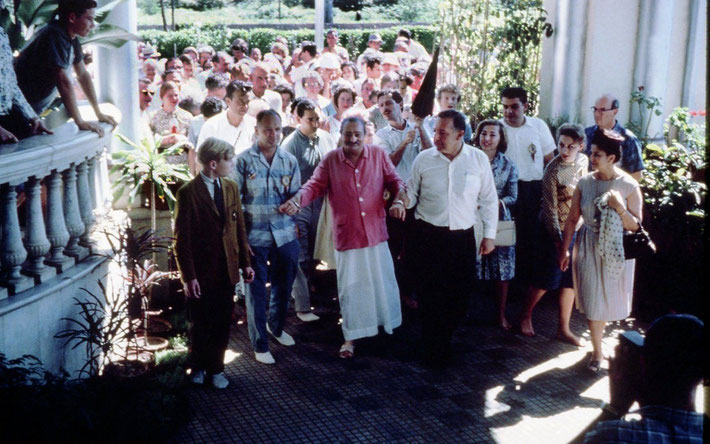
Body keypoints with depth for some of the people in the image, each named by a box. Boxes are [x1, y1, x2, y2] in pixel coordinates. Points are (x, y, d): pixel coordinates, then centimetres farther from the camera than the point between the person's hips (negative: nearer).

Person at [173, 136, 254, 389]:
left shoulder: (231, 188, 5)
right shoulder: (188, 193, -13)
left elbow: (240, 228, 10)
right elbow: (182, 239, -12)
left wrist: (245, 262, 7)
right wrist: (188, 276, -14)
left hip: (227, 270, 4)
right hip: (201, 272, -4)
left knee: (222, 322, 10)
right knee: (200, 324, 11)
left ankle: (216, 368, 26)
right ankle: (198, 366, 32)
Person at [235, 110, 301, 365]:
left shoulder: (290, 161, 6)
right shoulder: (243, 160, -4)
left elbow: (295, 196, 11)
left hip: (285, 235, 4)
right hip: (255, 236, -4)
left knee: (284, 286, 16)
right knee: (257, 290, 3)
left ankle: (276, 326, 43)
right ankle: (260, 345, 16)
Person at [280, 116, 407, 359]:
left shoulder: (379, 155, 0)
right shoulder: (330, 160, -2)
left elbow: (394, 181, 4)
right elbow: (314, 185, -4)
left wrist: (400, 199, -16)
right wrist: (297, 200, -23)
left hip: (376, 232, 1)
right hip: (346, 235, -1)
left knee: (383, 282, 12)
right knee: (350, 287, 9)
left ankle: (389, 326, 35)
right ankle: (351, 337, 23)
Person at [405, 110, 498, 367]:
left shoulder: (479, 159, 0)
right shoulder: (424, 159, -1)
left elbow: (488, 199, 7)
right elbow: (411, 194, 8)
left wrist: (489, 235, 7)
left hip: (462, 238, 1)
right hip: (427, 237, -1)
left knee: (460, 294, 5)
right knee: (430, 296, 2)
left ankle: (445, 339, 29)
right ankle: (433, 351, 19)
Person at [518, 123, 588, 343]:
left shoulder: (583, 161, 1)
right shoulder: (553, 169, -18)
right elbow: (550, 208, -18)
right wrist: (558, 239, -20)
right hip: (555, 230, -6)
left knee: (570, 280, 10)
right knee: (547, 280, 2)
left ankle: (564, 329, 20)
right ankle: (525, 315, 26)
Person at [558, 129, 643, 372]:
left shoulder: (629, 186, -9)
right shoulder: (585, 182, -3)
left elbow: (636, 226, -8)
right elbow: (572, 219, 3)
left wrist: (620, 208, -24)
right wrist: (564, 249, 2)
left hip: (616, 251, -1)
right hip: (588, 248, 2)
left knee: (612, 299, 10)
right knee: (593, 300, 4)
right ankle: (597, 351, 19)